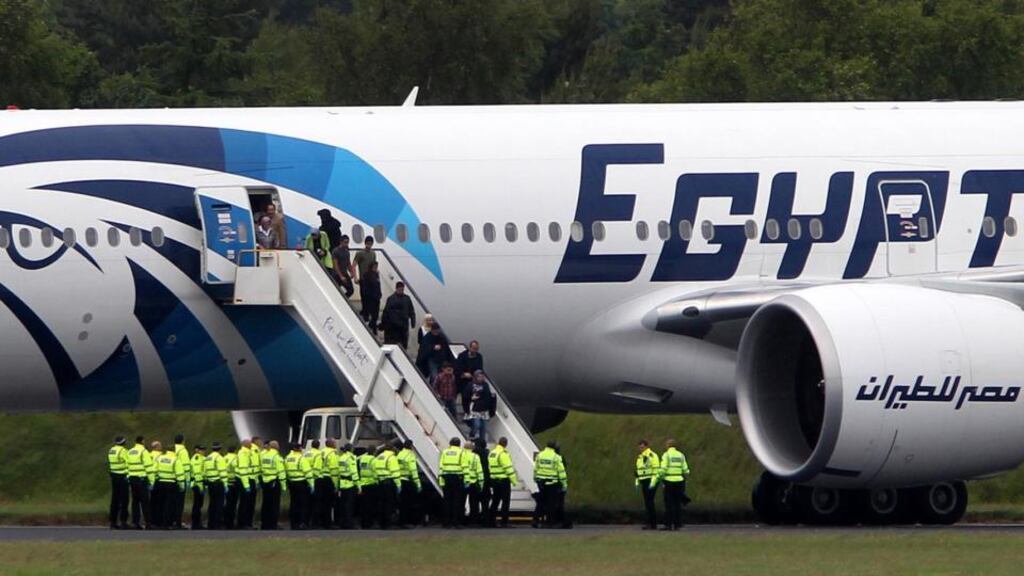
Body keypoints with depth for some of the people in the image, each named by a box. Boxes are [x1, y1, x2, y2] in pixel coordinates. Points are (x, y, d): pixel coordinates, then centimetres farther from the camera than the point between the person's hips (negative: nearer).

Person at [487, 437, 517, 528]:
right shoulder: (503, 454, -15)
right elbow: (508, 468, -17)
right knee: (506, 501, -3)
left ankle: (491, 521, 14)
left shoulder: (491, 453, 12)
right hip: (504, 479, -8)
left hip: (494, 479, 8)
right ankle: (504, 522, -6)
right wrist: (514, 480, -11)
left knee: (495, 501, 14)